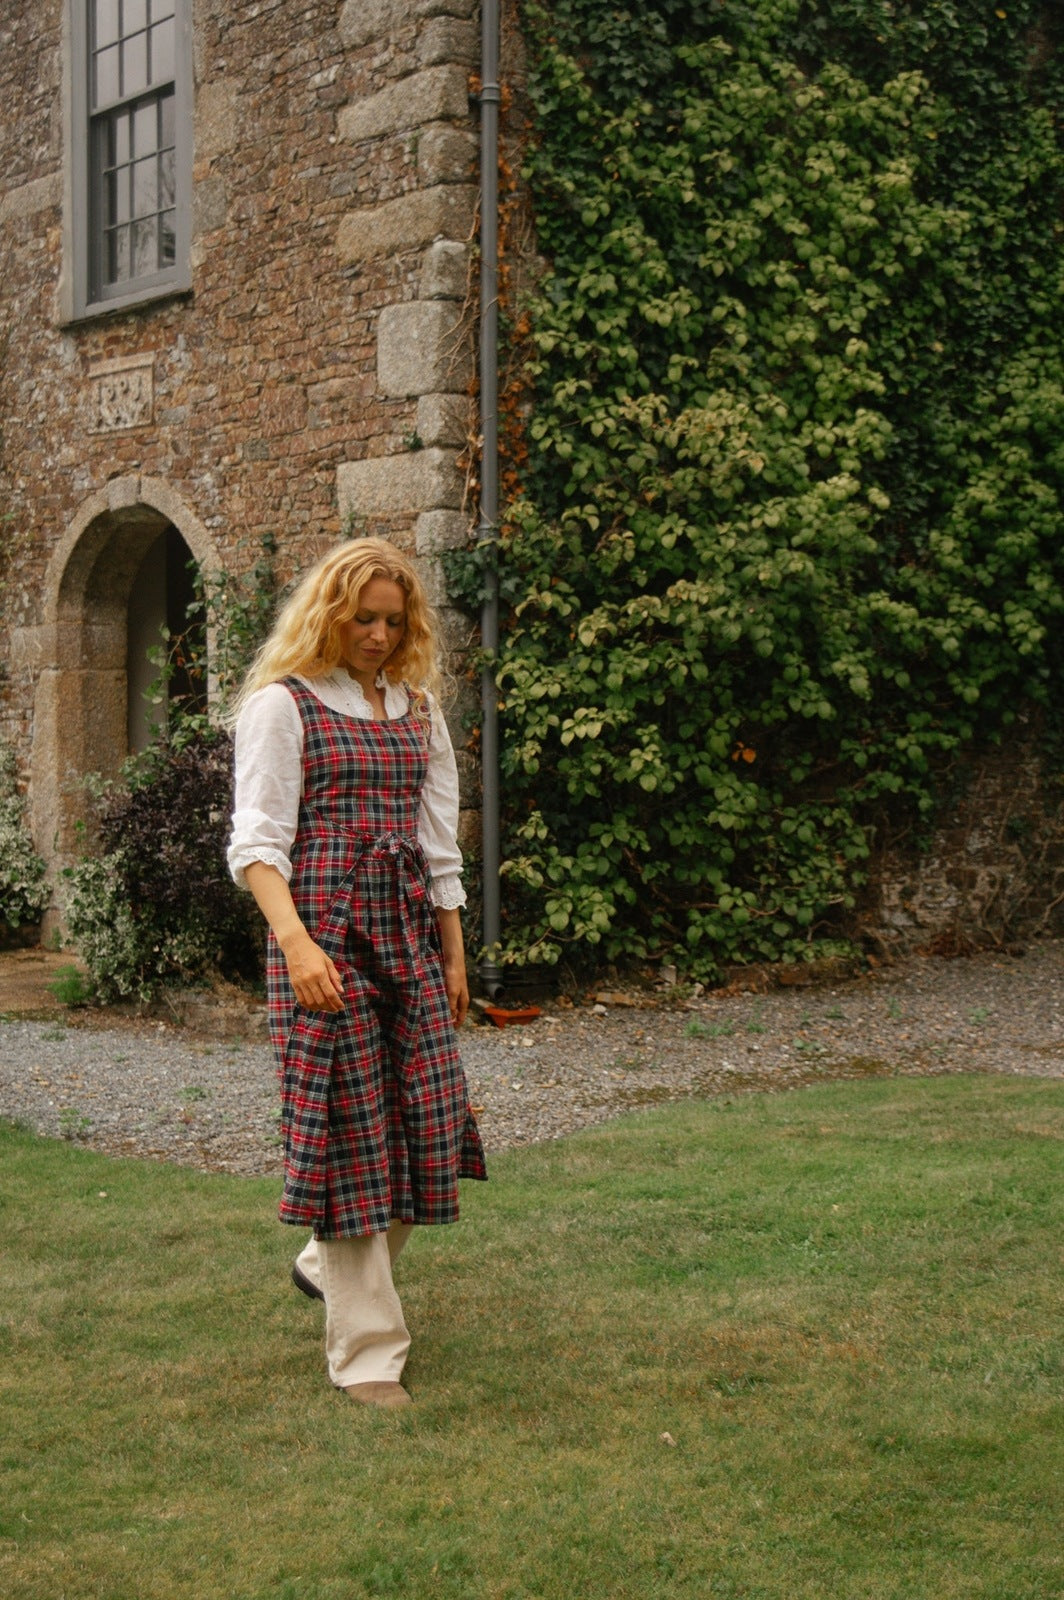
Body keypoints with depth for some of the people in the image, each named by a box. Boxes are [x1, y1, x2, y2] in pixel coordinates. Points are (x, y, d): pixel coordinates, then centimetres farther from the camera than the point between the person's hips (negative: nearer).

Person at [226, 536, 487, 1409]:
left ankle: (333, 1263, 31)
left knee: (429, 1113, 3)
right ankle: (366, 1352, 3)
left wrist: (454, 953, 18)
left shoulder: (419, 707, 16)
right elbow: (258, 839, -10)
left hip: (409, 927, 6)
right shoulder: (282, 703, -2)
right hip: (323, 925, -6)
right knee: (350, 1127, -5)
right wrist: (295, 942, -23)